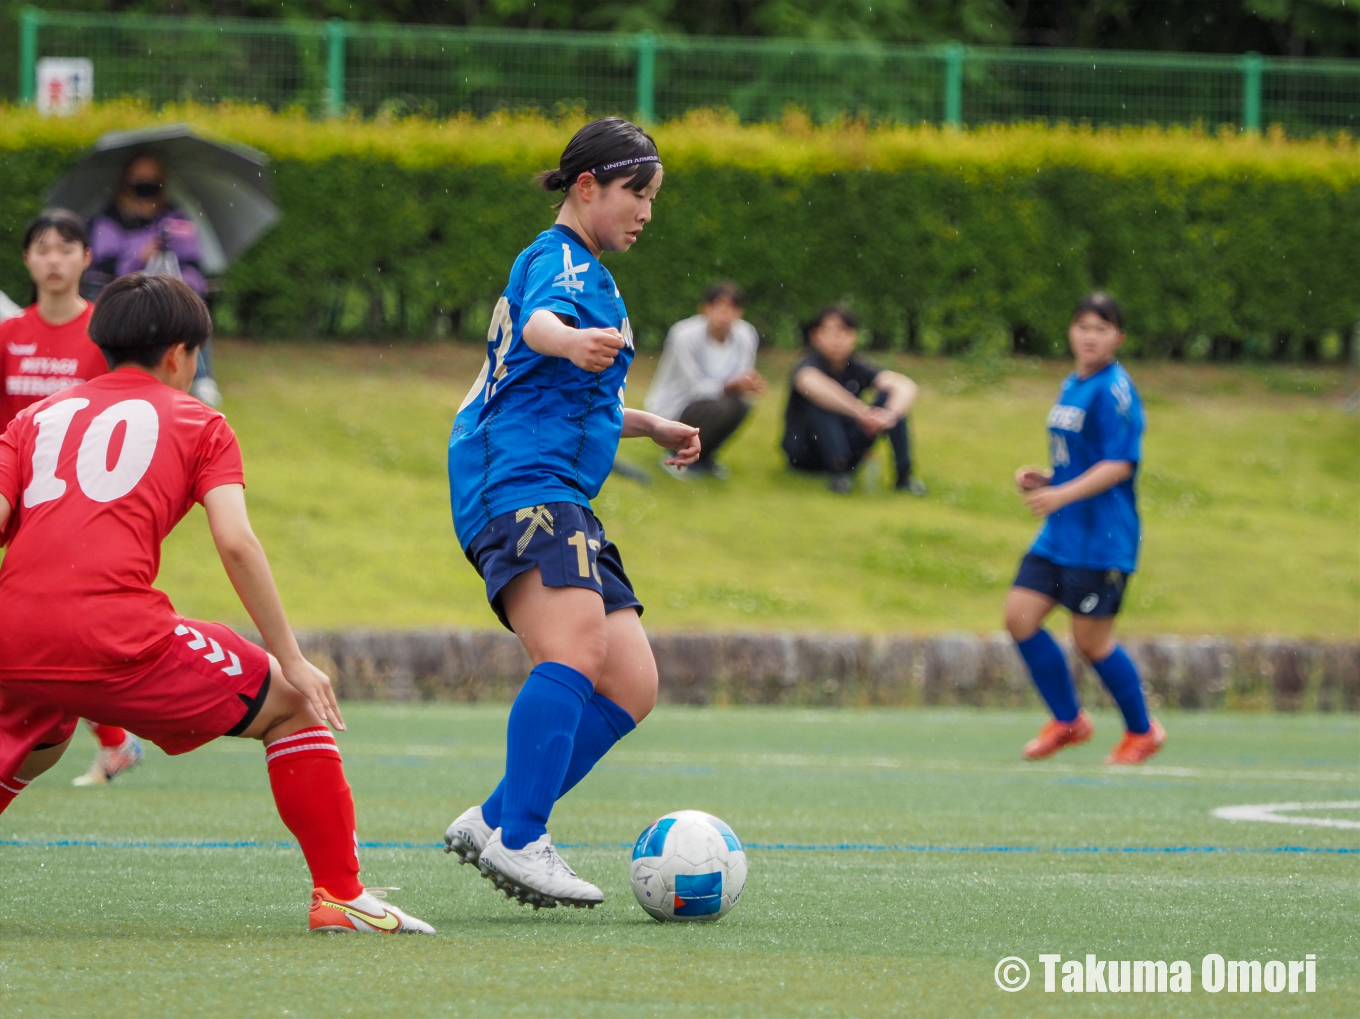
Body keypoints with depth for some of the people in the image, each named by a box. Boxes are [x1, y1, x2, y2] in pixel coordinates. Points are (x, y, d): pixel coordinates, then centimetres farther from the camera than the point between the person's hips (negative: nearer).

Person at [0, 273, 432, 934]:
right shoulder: (197, 423, 15)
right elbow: (235, 542, 0)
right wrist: (291, 661, 2)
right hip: (116, 638, -5)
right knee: (291, 705, 13)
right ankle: (338, 893, 6)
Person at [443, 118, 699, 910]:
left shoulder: (592, 274, 27)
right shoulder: (558, 260, -5)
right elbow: (538, 320, -31)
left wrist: (649, 425, 44)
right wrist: (572, 340, -53)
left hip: (564, 498, 10)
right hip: (518, 484, -10)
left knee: (631, 685, -1)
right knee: (577, 645, -31)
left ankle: (495, 825, 1)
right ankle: (517, 839, -34)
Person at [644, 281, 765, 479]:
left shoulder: (745, 335, -8)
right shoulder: (685, 335, -22)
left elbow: (740, 384, -6)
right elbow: (694, 387, -22)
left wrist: (749, 385, -30)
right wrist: (730, 385, -38)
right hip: (670, 413, -5)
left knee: (740, 405, -25)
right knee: (720, 408, -32)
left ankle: (702, 458, 1)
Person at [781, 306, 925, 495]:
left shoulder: (857, 368, -6)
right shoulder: (808, 366, -18)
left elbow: (905, 386, -22)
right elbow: (812, 384, -45)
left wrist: (890, 414, -45)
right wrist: (861, 412, -57)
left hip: (846, 443, 4)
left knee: (890, 395, -16)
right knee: (821, 401, -32)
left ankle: (904, 474, -22)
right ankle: (838, 471, -40)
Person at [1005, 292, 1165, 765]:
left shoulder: (1114, 391, -13)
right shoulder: (1071, 387, 14)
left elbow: (1119, 464, -20)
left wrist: (1063, 494, -26)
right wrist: (1042, 478, 8)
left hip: (1102, 539, -9)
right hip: (1061, 532, 9)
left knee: (1091, 638, -4)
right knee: (1019, 615, 0)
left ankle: (1142, 731, 16)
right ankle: (1068, 720, 14)